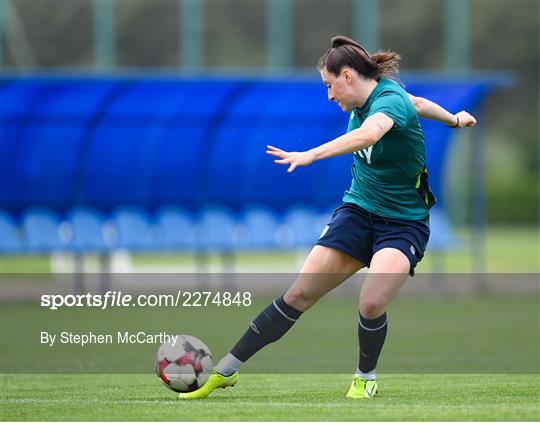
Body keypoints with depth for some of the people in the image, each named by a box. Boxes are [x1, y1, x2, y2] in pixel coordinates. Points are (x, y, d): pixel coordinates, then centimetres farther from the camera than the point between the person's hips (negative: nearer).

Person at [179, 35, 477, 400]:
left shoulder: (390, 100, -23)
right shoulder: (366, 98, 2)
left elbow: (369, 134, -47)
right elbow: (416, 102, 22)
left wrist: (312, 154, -60)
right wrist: (453, 119, 41)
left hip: (404, 223, -7)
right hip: (359, 208, 7)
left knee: (372, 304, -27)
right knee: (300, 293, -5)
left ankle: (366, 378, 3)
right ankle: (225, 371, -3)